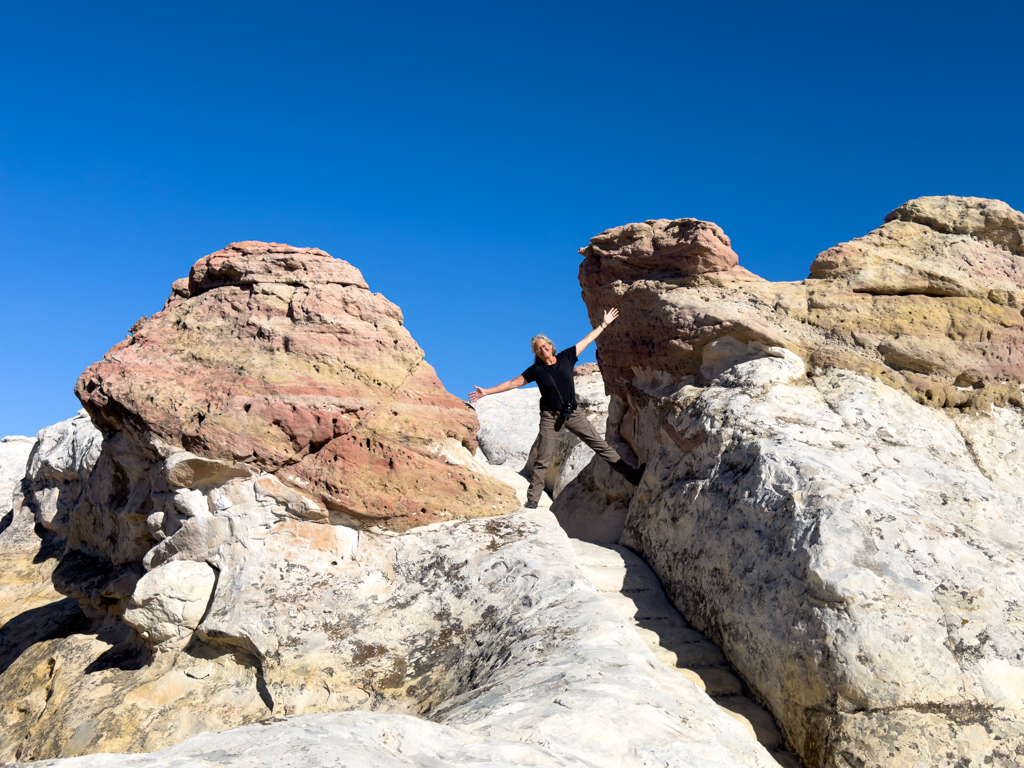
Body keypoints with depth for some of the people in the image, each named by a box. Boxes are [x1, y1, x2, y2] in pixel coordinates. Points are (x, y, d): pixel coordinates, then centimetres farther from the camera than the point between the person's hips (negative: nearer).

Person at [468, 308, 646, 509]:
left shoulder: (566, 357, 1)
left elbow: (586, 340, 11)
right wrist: (487, 392, -2)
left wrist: (604, 324, 16)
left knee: (600, 444, 2)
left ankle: (630, 474, 5)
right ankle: (532, 500, -1)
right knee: (542, 460, -4)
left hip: (572, 414, 2)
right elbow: (512, 383, 1)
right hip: (550, 417, -2)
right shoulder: (536, 370, -3)